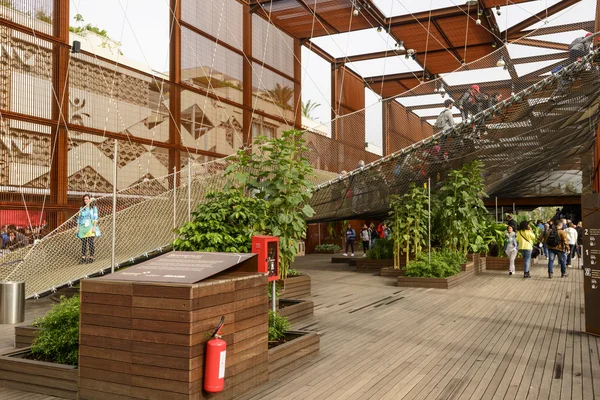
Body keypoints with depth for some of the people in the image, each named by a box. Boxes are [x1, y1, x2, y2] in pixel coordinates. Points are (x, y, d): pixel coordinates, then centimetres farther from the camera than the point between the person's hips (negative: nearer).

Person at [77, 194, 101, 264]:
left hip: (90, 228, -3)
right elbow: (79, 218, 15)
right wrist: (77, 228, 8)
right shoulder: (81, 208, 15)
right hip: (82, 228, 3)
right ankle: (83, 258, 4)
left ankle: (91, 257, -1)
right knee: (83, 243, 2)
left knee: (90, 243, -6)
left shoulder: (94, 208, 4)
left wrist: (94, 227, -11)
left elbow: (95, 218, -2)